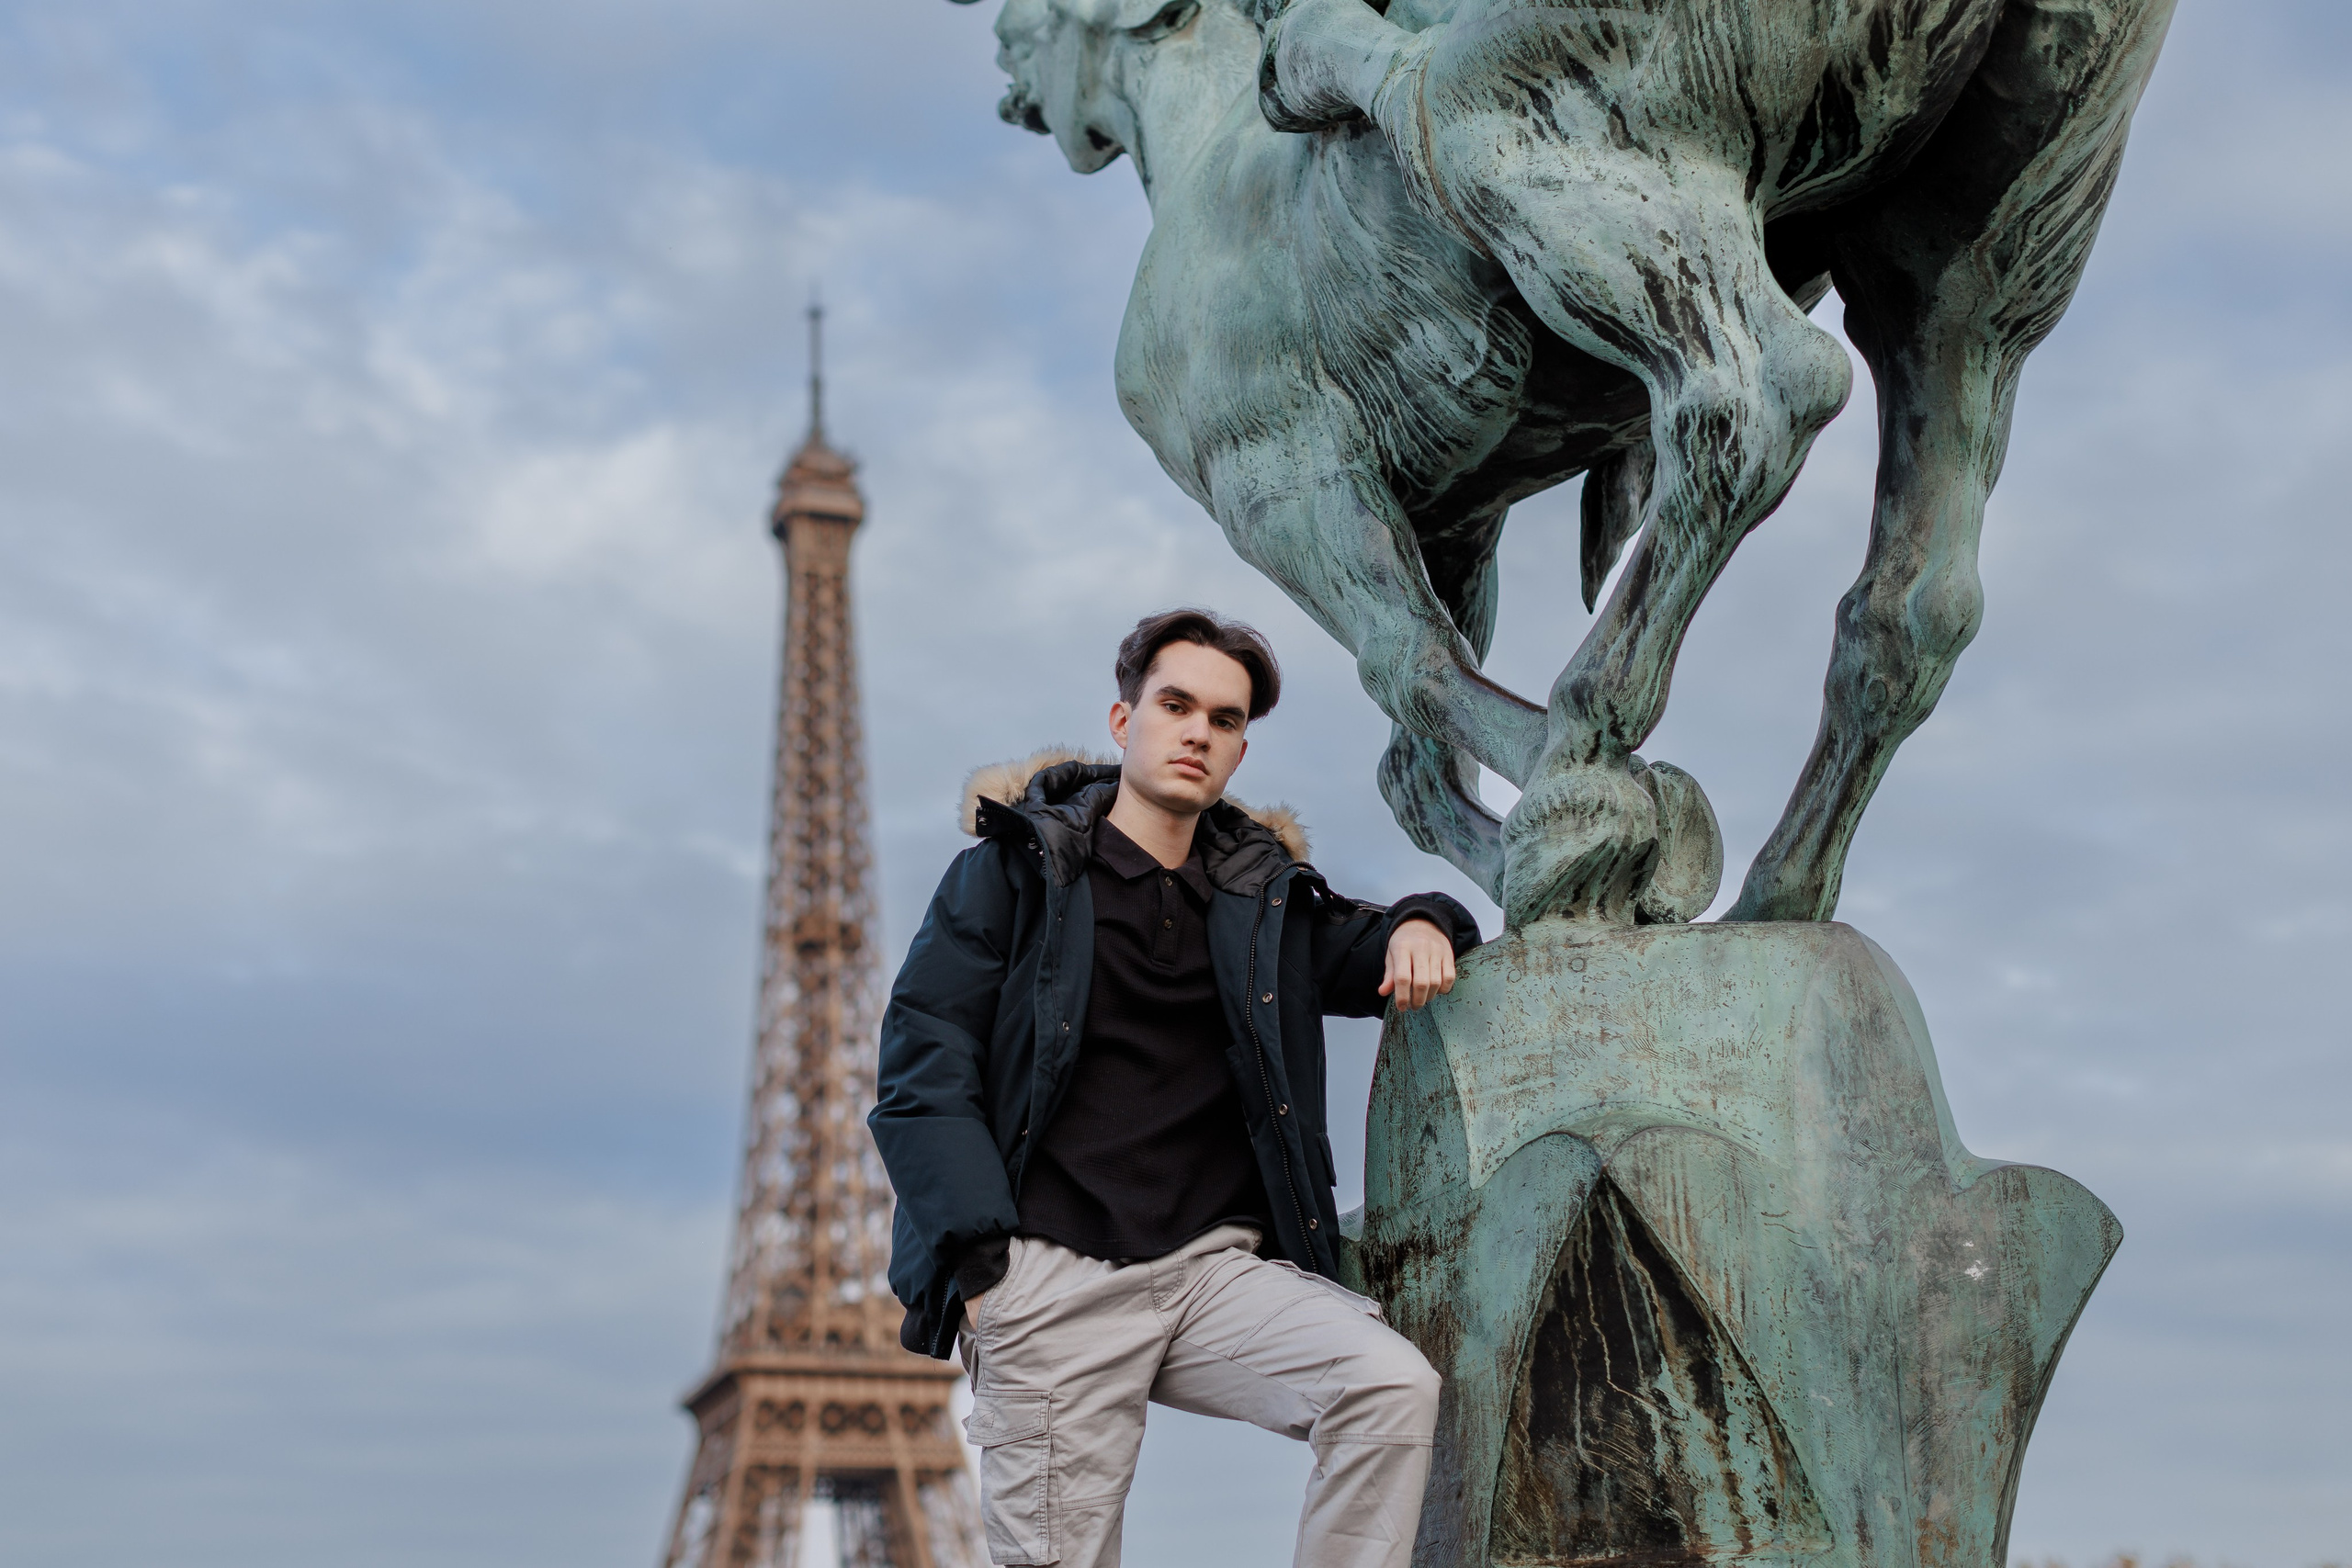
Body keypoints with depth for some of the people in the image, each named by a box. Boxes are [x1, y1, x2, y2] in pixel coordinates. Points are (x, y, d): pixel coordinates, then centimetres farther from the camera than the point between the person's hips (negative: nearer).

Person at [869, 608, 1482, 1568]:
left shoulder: (1262, 896, 18)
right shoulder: (1016, 870, 7)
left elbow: (1360, 954, 32)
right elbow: (922, 1067, 1)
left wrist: (1418, 923, 5)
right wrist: (982, 1261, -10)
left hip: (1219, 1263, 3)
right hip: (1052, 1272, -3)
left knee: (1394, 1386, -22)